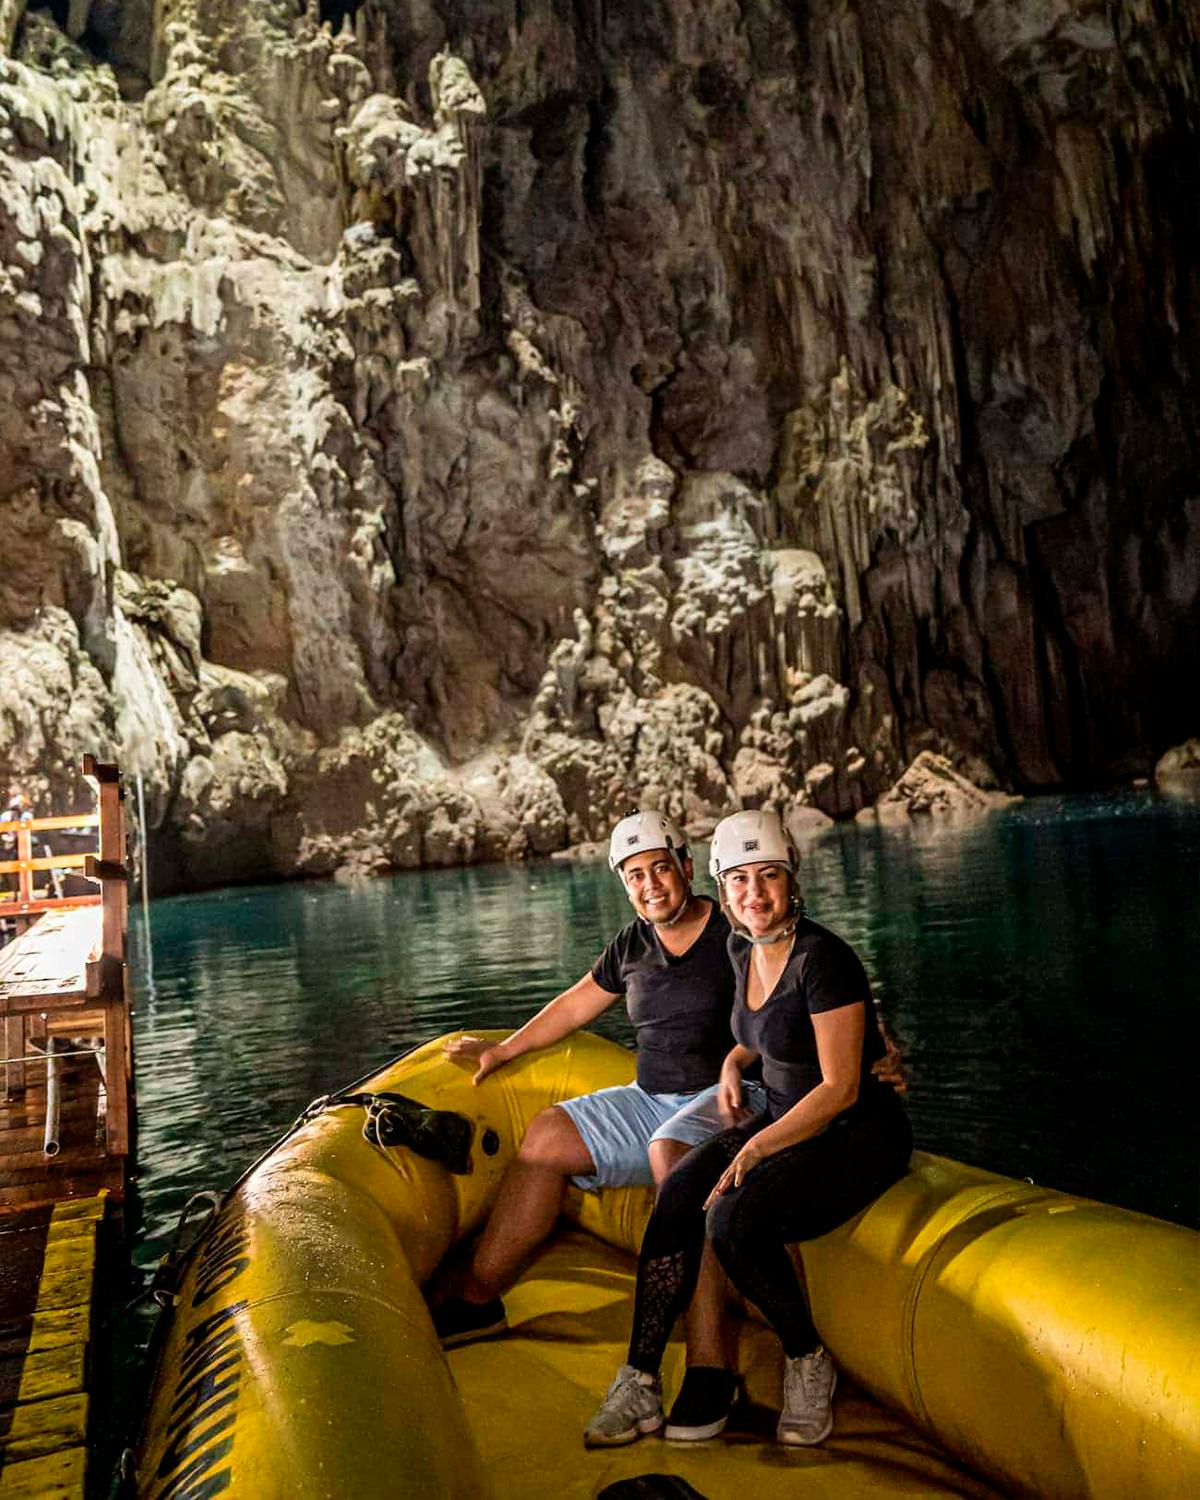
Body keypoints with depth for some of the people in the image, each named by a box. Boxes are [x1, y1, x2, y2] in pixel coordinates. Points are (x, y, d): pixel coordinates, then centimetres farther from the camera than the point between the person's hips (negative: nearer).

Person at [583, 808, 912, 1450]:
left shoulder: (822, 958, -20)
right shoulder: (742, 950, 4)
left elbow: (841, 1088, -20)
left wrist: (756, 1148, -24)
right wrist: (734, 1062, 8)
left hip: (858, 1135, -7)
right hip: (784, 1118, 7)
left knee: (733, 1219, -27)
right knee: (677, 1193, -16)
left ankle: (807, 1362, -1)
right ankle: (639, 1384, -8)